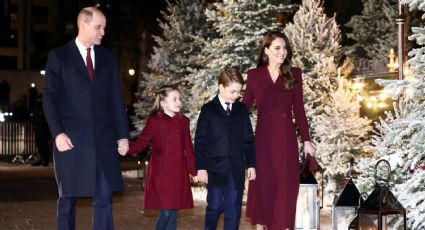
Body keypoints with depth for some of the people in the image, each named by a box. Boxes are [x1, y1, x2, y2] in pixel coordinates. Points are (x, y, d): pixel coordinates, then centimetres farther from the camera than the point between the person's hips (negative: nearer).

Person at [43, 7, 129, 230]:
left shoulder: (108, 57, 11)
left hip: (103, 139, 3)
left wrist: (122, 134, 6)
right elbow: (49, 98, -3)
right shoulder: (58, 56, 1)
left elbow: (116, 99, 10)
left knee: (104, 197, 0)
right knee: (68, 197, 8)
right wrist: (58, 133, -14)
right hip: (71, 138, -2)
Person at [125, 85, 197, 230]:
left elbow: (188, 148, 13)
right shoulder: (154, 121, -1)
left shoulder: (183, 121, 10)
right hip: (161, 173, -4)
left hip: (178, 174, 4)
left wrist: (194, 171, 12)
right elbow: (141, 143, -4)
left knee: (173, 212, 5)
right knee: (165, 212, -8)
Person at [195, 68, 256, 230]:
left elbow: (248, 139, 10)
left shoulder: (242, 110, 7)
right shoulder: (208, 110, 0)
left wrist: (251, 164, 5)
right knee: (215, 207, 2)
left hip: (237, 170, 2)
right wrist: (201, 167, -6)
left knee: (234, 209, 4)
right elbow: (200, 141, -1)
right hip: (215, 169, -2)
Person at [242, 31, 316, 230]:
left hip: (286, 136, 0)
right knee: (263, 182, 5)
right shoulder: (254, 75, 3)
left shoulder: (294, 74, 4)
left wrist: (306, 140, 3)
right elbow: (245, 107, 5)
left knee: (287, 183, 1)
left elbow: (298, 109, 5)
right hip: (263, 136, 0)